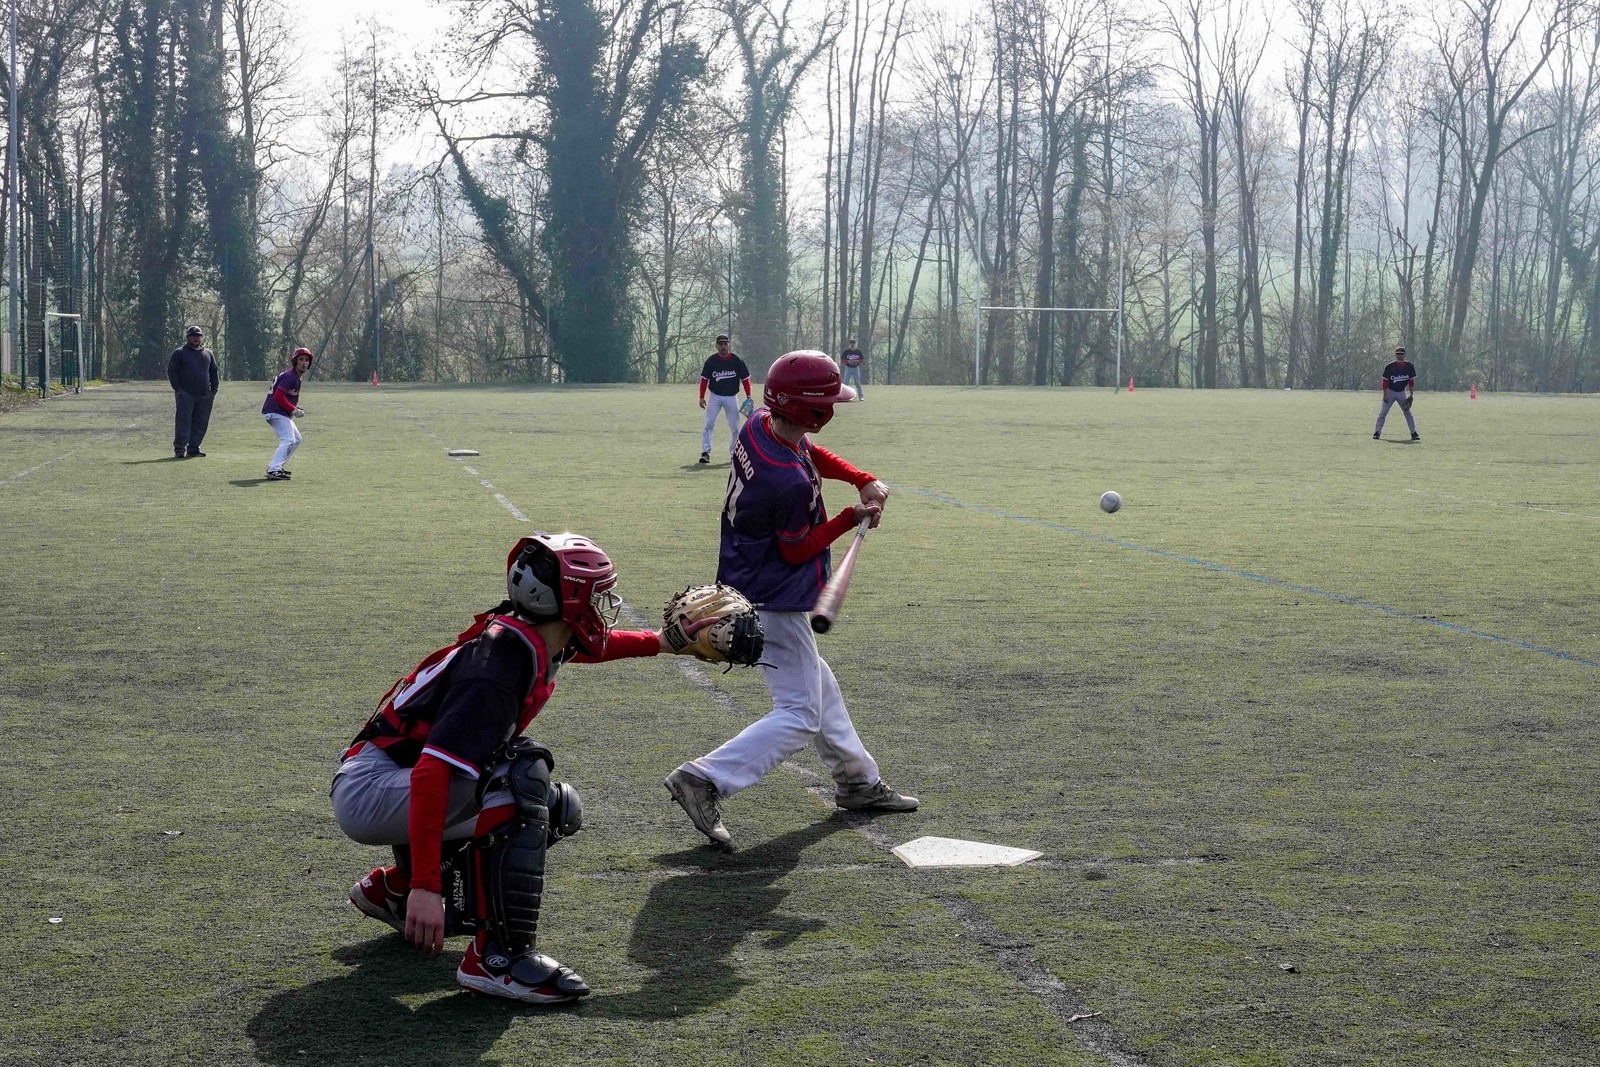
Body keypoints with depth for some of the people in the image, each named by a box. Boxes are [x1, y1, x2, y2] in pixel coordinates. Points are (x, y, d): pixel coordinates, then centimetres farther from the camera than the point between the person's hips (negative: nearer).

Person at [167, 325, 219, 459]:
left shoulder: (208, 353, 16)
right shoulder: (179, 353, 4)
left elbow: (214, 372, 21)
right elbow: (171, 372, 0)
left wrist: (213, 390, 10)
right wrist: (178, 389, -9)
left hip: (205, 395, 4)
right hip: (185, 394, -4)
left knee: (201, 423, 2)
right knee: (183, 422, -7)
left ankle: (193, 448, 8)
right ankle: (179, 449, -8)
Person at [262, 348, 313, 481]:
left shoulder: (296, 377, 16)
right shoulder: (290, 376, -16)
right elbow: (278, 396, -24)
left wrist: (296, 408, 9)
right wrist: (293, 410, -21)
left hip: (283, 413, 11)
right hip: (276, 412, -11)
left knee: (296, 439, 18)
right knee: (288, 440, -19)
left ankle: (276, 466, 20)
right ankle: (273, 471, -26)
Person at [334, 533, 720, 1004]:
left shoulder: (535, 639, 1)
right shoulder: (499, 669, -27)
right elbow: (431, 772, -36)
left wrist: (662, 642, 30)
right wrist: (426, 887, -40)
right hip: (367, 792, -10)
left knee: (558, 809, 11)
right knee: (520, 773, -27)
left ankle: (390, 888, 18)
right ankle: (497, 956, -24)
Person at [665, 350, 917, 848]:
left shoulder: (757, 428, -6)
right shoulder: (792, 484, -32)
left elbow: (813, 454, 13)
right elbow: (796, 551, -17)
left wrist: (865, 481, 0)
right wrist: (853, 517, -10)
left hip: (746, 589, 10)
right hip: (776, 604, -10)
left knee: (818, 685, 23)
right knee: (799, 715, -5)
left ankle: (858, 782, 37)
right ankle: (705, 779, -14)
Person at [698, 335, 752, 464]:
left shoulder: (737, 360, -4)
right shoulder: (711, 360, -3)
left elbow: (745, 378, 1)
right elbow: (704, 379, 2)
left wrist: (748, 397, -4)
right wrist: (702, 397, -3)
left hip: (731, 397, 0)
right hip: (715, 396, 0)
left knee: (734, 426, 3)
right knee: (708, 424, -10)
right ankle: (705, 452, -8)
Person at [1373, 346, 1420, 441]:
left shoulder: (1409, 366, -7)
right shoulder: (1390, 367, -15)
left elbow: (1411, 381, 0)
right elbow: (1385, 381, -11)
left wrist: (1411, 395, -4)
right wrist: (1385, 395, -16)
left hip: (1402, 392, 2)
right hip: (1390, 392, -2)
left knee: (1408, 413, 3)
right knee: (1383, 412, -5)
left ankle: (1414, 433, 7)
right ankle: (1377, 432, -2)